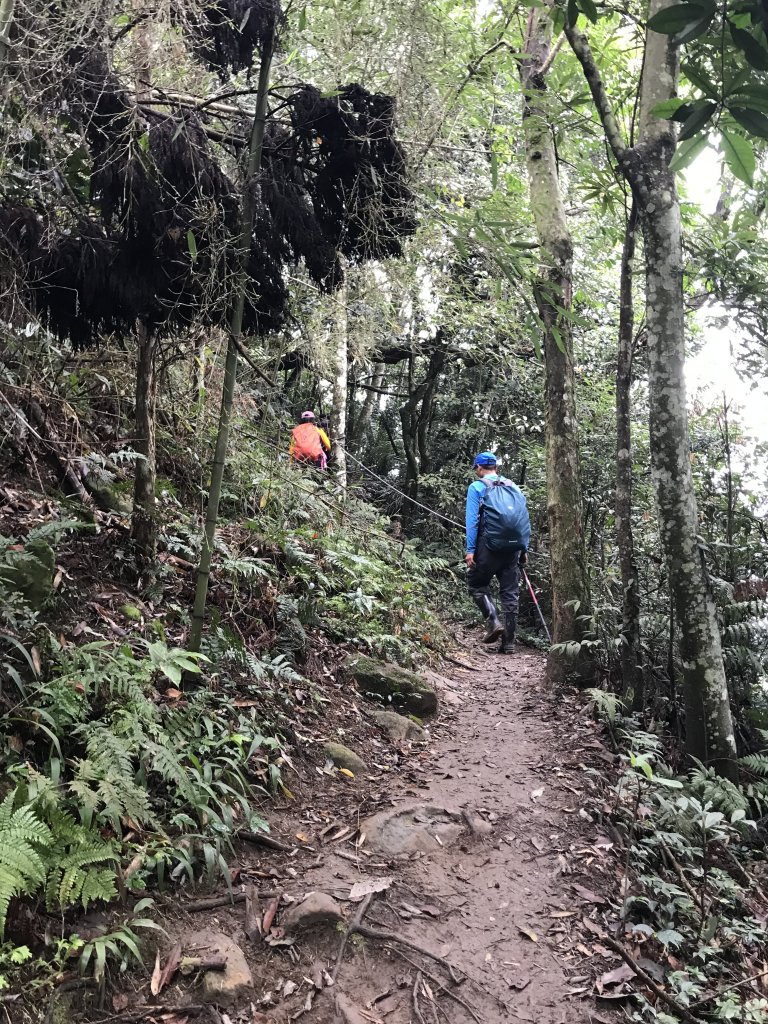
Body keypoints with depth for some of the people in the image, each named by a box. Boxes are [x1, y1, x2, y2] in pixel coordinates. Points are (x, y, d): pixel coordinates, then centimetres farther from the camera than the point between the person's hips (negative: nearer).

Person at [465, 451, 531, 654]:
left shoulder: (476, 487, 2)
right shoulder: (513, 487, 16)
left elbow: (472, 520, -6)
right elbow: (525, 520, 13)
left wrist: (470, 550, -8)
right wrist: (524, 549, 15)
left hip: (489, 545, -4)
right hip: (514, 546, 4)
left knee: (477, 584, 13)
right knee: (511, 593, 7)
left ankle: (493, 622, -6)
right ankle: (508, 642, 8)